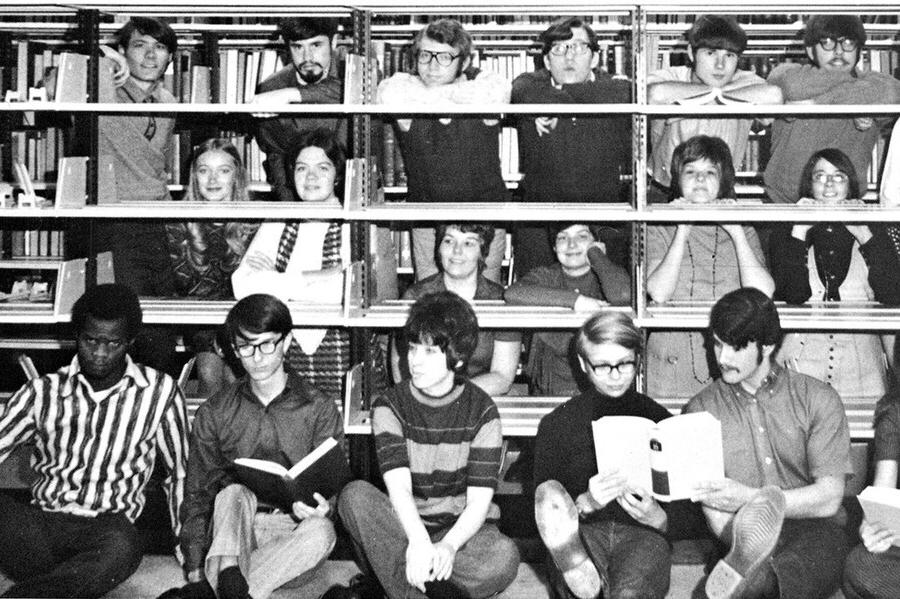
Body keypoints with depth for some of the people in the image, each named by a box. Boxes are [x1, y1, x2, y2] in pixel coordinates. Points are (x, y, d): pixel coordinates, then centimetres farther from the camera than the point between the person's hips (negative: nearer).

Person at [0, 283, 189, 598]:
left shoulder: (159, 392, 8)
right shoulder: (42, 392, 11)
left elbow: (179, 474, 14)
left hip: (105, 527, -1)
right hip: (38, 524, 1)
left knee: (121, 548, -38)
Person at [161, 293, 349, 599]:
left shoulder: (319, 410, 4)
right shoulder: (214, 414, 7)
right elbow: (196, 494, 4)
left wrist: (320, 508, -25)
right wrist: (195, 571, -9)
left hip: (294, 531, -1)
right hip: (229, 531, 1)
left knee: (321, 531, -33)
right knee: (234, 492, -30)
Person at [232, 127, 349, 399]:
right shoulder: (277, 225, 12)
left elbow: (353, 292, -15)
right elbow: (242, 284, -2)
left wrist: (276, 280, -6)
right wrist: (313, 278, -9)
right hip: (288, 353, 3)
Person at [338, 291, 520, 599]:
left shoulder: (482, 411, -3)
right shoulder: (390, 406, -2)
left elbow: (478, 501, -10)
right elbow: (398, 486, -17)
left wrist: (448, 545, -32)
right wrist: (418, 540, -38)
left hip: (462, 531, -1)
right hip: (402, 529, 1)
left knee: (503, 557, -34)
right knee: (355, 494, -29)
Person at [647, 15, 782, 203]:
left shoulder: (745, 81, -5)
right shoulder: (670, 76, -10)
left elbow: (772, 95, -30)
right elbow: (656, 94, -36)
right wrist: (715, 92, -23)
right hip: (662, 193, -1)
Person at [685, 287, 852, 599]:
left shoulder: (818, 400, 7)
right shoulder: (701, 409, 9)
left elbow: (829, 499, -1)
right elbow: (715, 512, 1)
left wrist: (750, 499, -12)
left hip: (814, 530, -1)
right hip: (745, 536, 1)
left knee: (824, 542, -40)